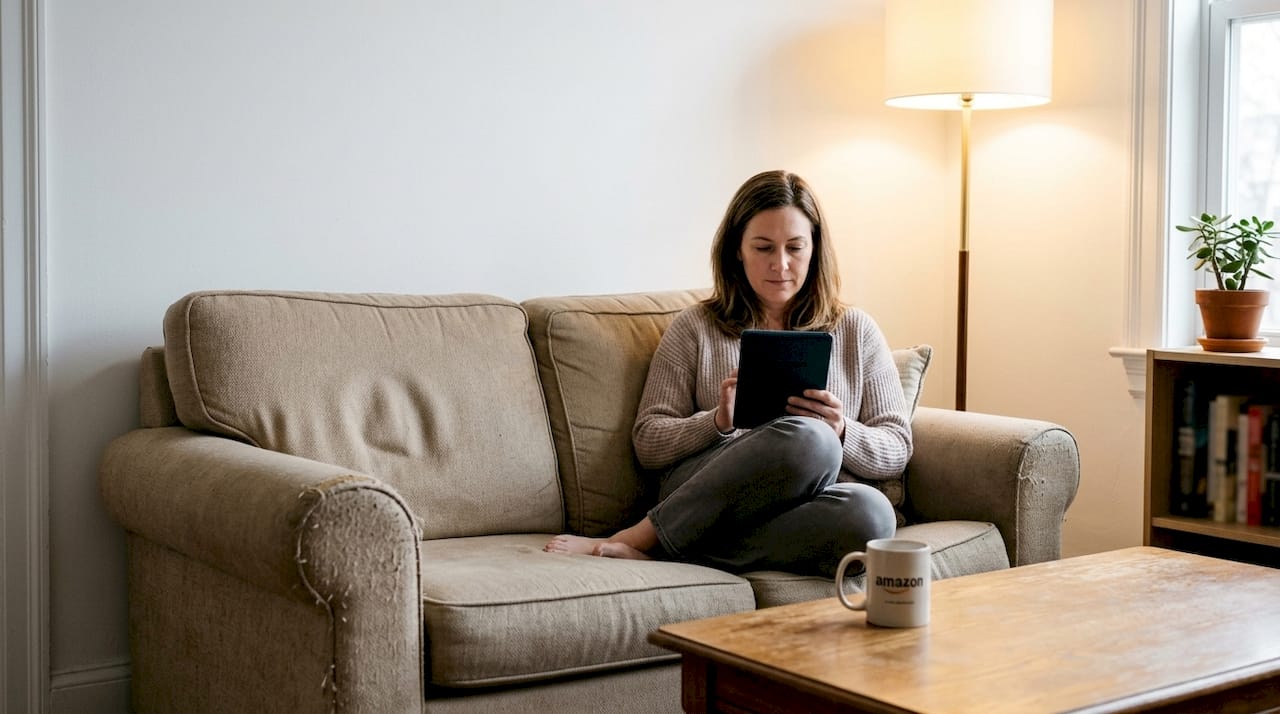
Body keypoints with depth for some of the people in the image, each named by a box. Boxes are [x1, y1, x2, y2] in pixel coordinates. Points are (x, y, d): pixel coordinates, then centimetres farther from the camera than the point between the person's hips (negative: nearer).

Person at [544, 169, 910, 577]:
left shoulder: (856, 331, 17)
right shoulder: (695, 328, 13)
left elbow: (897, 449, 13)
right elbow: (648, 444, 8)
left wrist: (842, 433, -9)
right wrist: (718, 422, -12)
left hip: (801, 515, 3)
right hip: (704, 498, -3)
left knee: (870, 513, -36)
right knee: (808, 438, -36)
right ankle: (642, 540, -22)